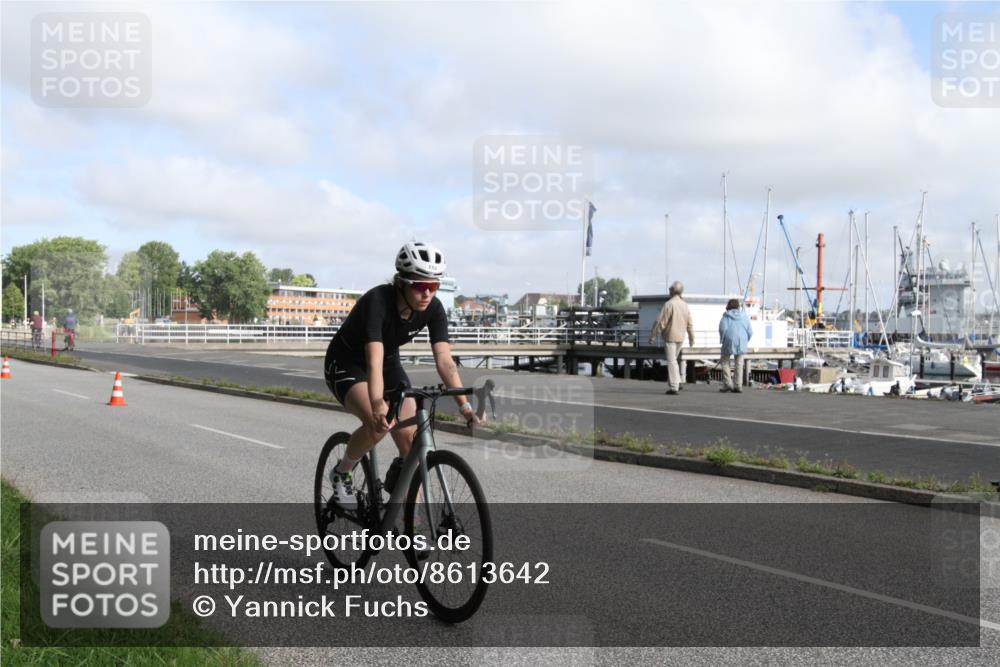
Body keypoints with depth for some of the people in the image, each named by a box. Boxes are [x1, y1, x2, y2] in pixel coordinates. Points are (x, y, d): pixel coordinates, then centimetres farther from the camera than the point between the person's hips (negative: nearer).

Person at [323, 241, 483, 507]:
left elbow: (444, 361, -25)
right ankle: (341, 473, -2)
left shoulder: (433, 308, -20)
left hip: (389, 362, 5)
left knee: (412, 439, -13)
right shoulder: (377, 301, -34)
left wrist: (464, 405, -36)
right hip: (346, 363, -5)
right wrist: (378, 405, -60)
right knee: (378, 423, -31)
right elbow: (374, 362, -45)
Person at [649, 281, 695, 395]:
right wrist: (691, 338, 19)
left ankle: (674, 387, -6)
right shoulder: (685, 305, 6)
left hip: (670, 337, -6)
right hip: (680, 338, 7)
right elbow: (690, 324, 9)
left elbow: (660, 322, -16)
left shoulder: (669, 304, -14)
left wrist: (652, 336, -11)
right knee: (673, 359, 20)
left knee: (671, 361, -4)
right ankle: (676, 383, 17)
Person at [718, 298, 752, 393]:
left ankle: (728, 384, 1)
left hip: (729, 342, -3)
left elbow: (722, 328, -11)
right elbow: (750, 331, 7)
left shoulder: (726, 316, 0)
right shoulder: (744, 316, 10)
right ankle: (738, 386, 4)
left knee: (725, 362, 11)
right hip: (741, 343, 3)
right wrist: (745, 341, 18)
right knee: (739, 364, 7)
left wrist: (722, 339, 1)